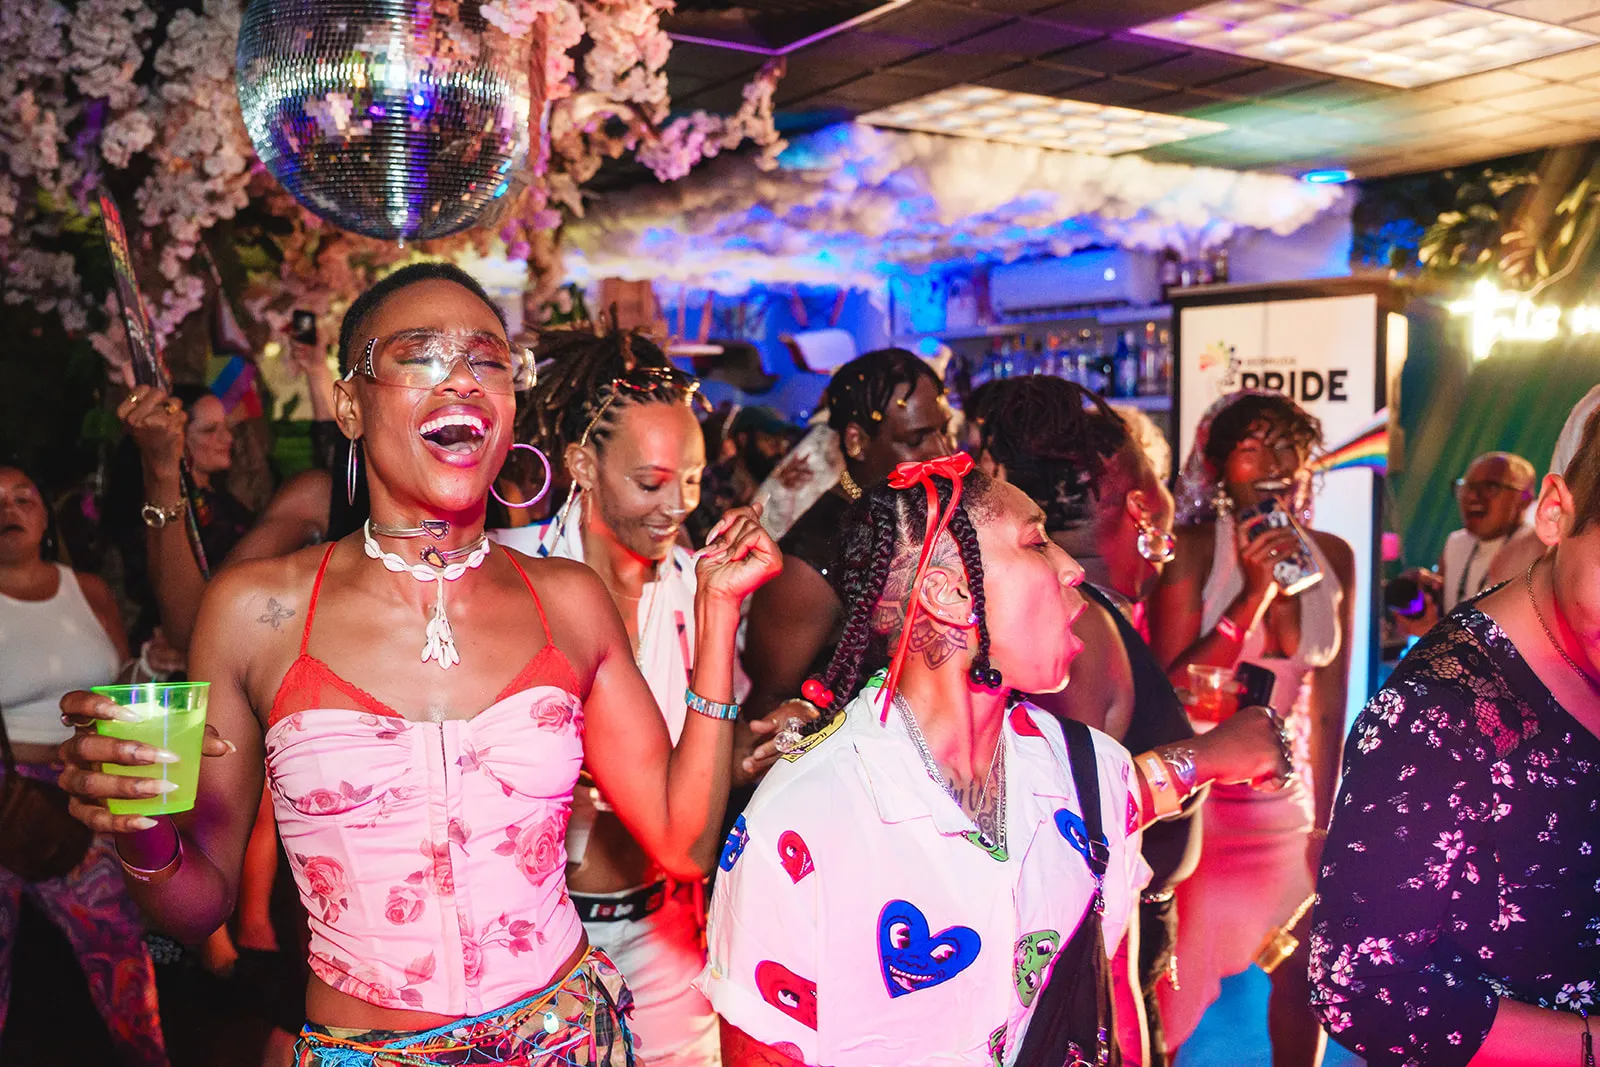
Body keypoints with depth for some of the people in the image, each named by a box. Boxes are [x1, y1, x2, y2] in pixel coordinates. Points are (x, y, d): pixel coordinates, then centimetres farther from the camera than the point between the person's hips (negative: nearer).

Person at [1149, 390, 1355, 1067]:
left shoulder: (1333, 558, 1)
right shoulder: (1192, 550, -12)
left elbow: (1329, 701, 7)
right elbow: (1171, 690, -17)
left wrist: (1326, 818, 10)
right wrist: (1254, 595, -24)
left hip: (1288, 802, 5)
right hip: (1198, 801, -5)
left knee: (1304, 977, 16)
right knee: (1173, 992, 4)